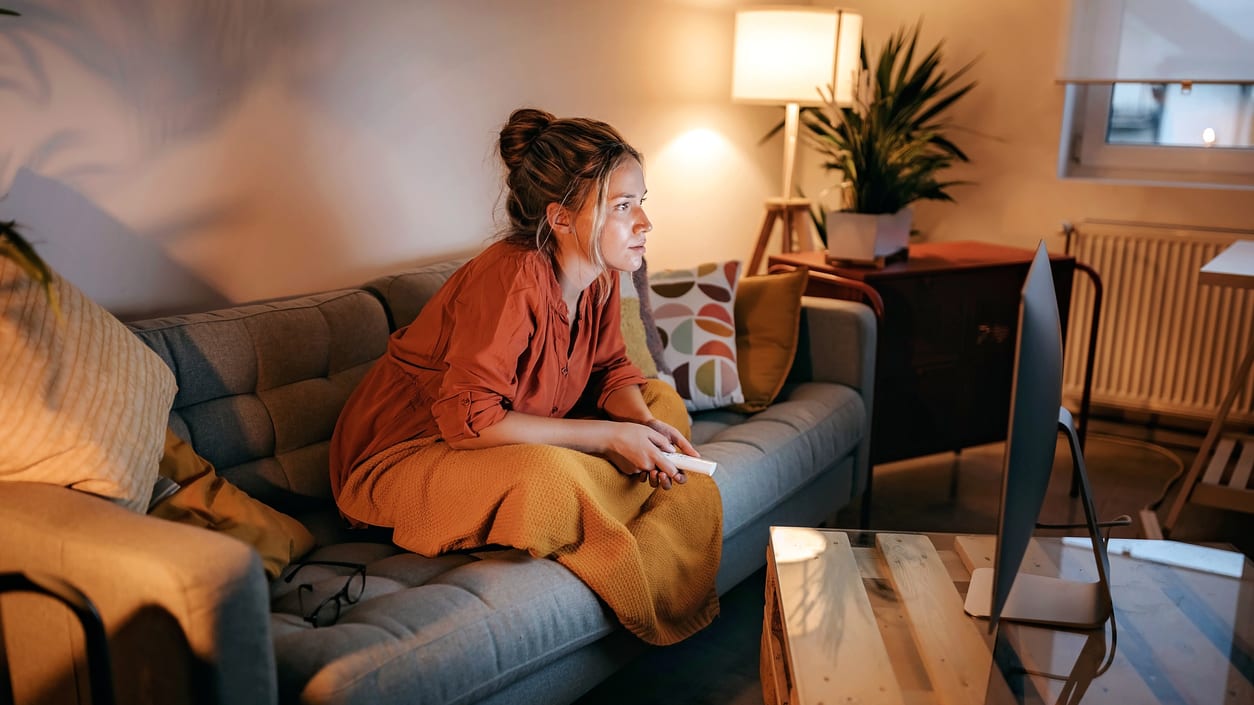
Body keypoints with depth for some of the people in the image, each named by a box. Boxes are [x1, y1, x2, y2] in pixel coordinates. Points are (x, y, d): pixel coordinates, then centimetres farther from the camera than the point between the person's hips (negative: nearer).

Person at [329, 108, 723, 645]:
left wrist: (645, 426, -17)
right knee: (550, 477, -38)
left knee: (663, 402, 3)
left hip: (518, 435, 9)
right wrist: (610, 436, -29)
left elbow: (612, 370, 6)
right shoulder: (513, 280, -31)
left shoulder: (599, 275, -6)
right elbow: (469, 420, -34)